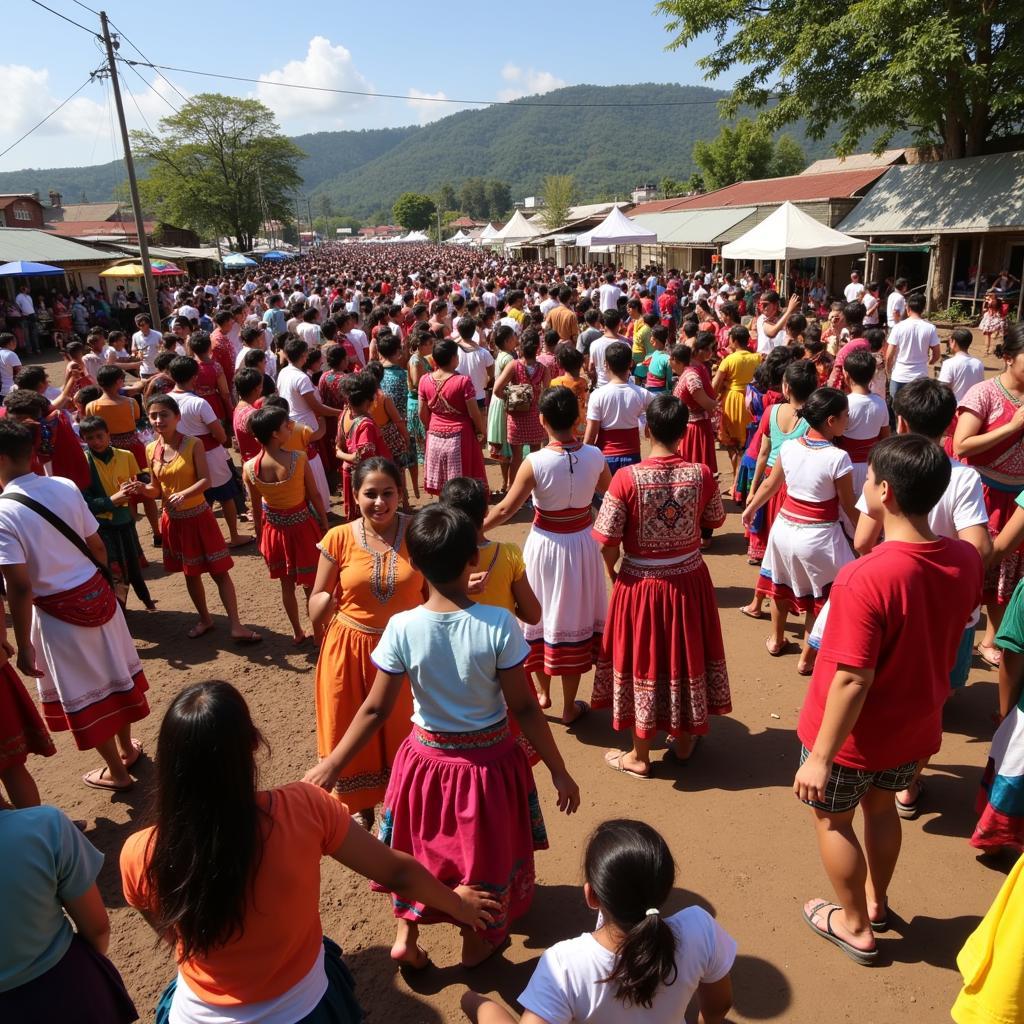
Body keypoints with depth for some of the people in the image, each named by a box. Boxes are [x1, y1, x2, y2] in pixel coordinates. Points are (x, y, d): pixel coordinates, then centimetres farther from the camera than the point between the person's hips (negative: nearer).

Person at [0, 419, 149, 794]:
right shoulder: (65, 487, -6)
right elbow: (97, 546, 1)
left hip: (57, 612, -5)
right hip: (97, 593, 5)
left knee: (82, 693, 13)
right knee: (115, 672, 22)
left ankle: (116, 771, 29)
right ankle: (127, 747, 43)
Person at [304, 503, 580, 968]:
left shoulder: (402, 627, -20)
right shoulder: (499, 624, -24)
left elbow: (376, 710, -13)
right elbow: (523, 708, -18)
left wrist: (332, 765, 1)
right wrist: (559, 771, -6)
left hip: (427, 755, 1)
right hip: (489, 757, 0)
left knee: (420, 842, 28)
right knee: (483, 848, 23)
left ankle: (406, 934, 40)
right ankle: (476, 942, 44)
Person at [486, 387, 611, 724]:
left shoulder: (535, 463, -20)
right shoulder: (595, 456, -11)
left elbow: (505, 510, -13)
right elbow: (610, 492, 9)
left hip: (546, 545, -2)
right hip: (581, 544, 2)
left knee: (541, 617, 19)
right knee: (573, 619, 15)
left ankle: (543, 692, 39)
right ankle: (569, 707, 27)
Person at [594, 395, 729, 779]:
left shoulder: (627, 478, -20)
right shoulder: (701, 474, -11)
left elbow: (607, 544, -16)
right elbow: (715, 521, 6)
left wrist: (614, 574, 4)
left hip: (641, 584, -2)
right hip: (690, 580, 3)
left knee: (644, 661, 13)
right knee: (686, 656, 21)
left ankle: (639, 756, 29)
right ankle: (683, 740, 40)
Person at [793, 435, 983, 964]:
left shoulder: (865, 578, -34)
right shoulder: (965, 560, -12)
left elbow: (853, 682, -29)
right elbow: (940, 634, 4)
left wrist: (819, 757, -19)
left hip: (854, 736, -6)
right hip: (916, 726, 6)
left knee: (832, 820, 20)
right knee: (881, 806, 31)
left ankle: (855, 926, 39)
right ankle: (876, 902, 52)